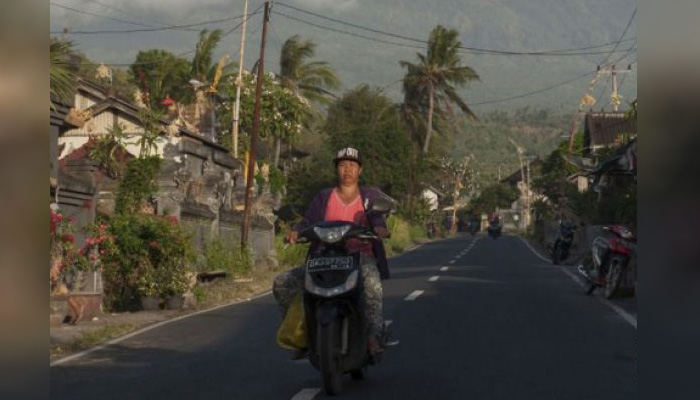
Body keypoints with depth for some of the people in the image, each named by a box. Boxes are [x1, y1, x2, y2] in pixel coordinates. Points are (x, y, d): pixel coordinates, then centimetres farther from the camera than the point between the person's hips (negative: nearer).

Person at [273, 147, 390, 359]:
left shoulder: (371, 196, 13)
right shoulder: (323, 198, 18)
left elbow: (377, 216, -7)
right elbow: (309, 221, 5)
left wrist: (380, 228, -32)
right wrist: (296, 231, -19)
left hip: (361, 256, -3)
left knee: (371, 281, -40)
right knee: (281, 283, -12)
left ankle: (374, 335, -43)